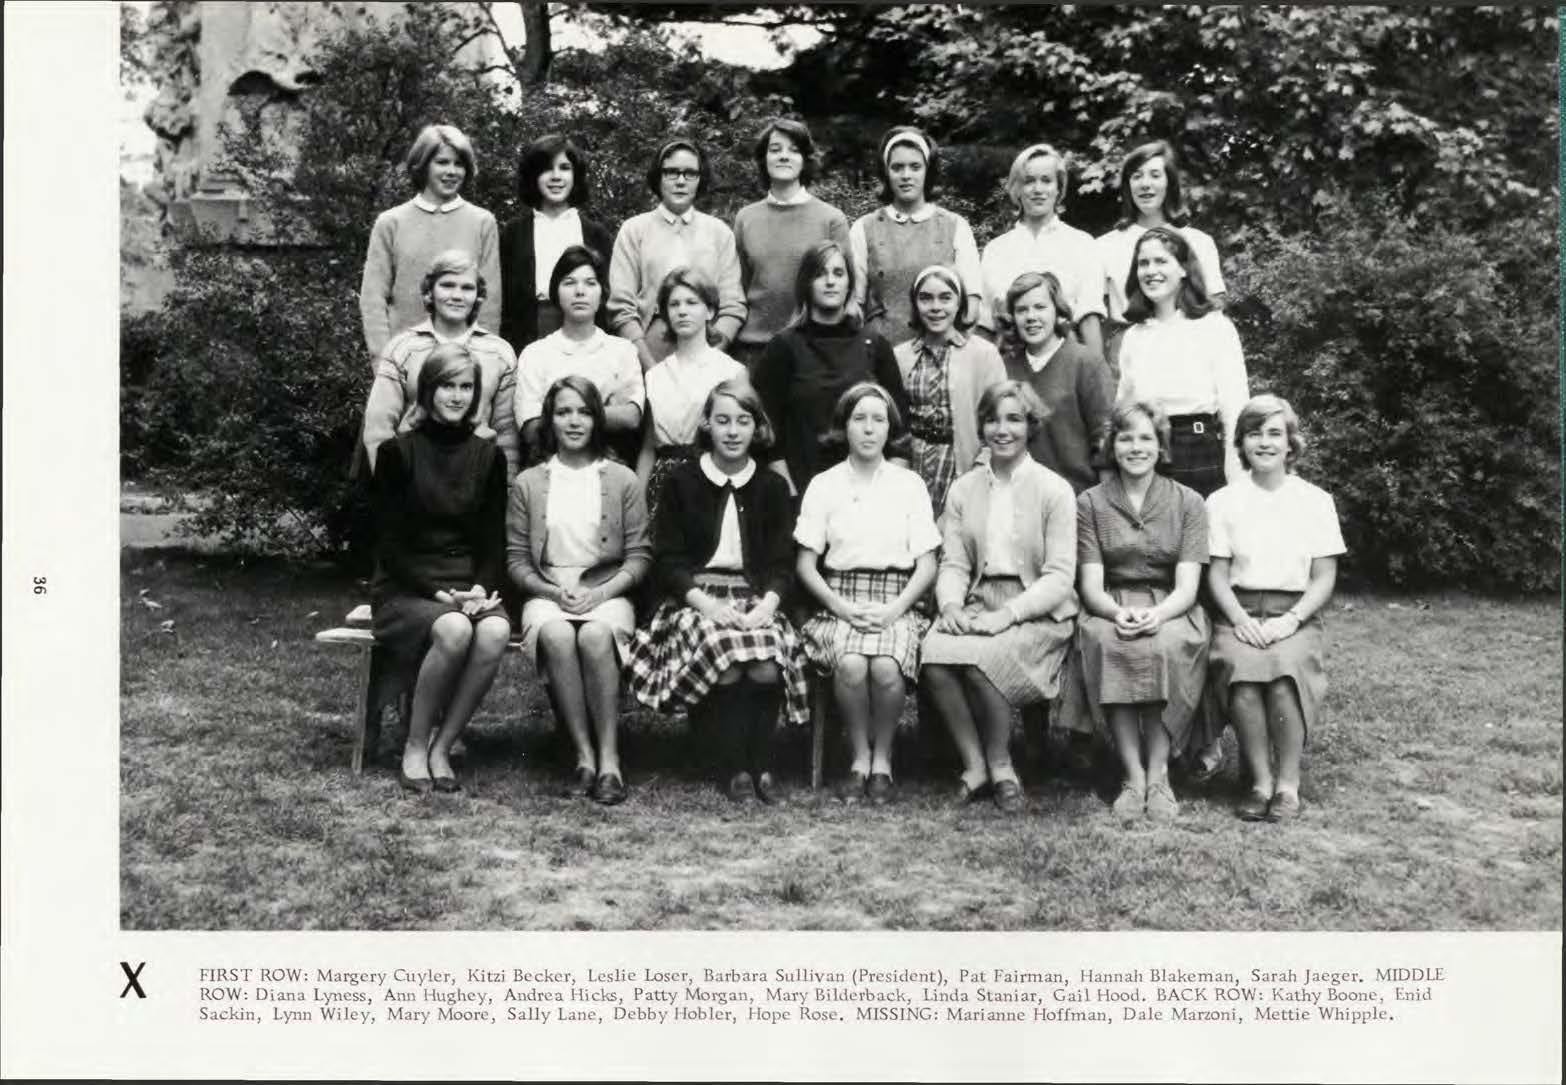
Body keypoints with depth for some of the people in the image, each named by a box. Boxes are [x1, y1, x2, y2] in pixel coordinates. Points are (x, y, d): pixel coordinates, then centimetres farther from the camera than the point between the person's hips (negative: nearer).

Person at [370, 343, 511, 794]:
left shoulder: (488, 456, 9)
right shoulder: (398, 452, -1)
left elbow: (494, 539, 10)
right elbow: (389, 543, -4)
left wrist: (482, 588, -10)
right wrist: (439, 593, -15)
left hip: (468, 587, 3)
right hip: (404, 589, -3)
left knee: (496, 631, -32)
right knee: (454, 630, -35)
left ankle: (440, 749, -18)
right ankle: (414, 749, -16)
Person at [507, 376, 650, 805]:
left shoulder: (622, 480, 8)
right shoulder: (528, 483, 10)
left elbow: (639, 556, 5)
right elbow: (516, 559, 8)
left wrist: (601, 593, -10)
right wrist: (553, 591, -9)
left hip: (607, 594, -1)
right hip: (547, 595, 1)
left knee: (595, 635, -35)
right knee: (556, 635, -34)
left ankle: (609, 759, -30)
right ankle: (585, 756, -29)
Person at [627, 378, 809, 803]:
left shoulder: (772, 487, 13)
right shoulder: (681, 481, 8)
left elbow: (781, 563, 7)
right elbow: (666, 560, 1)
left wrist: (767, 604, -14)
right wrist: (703, 601, -15)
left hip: (755, 599, 2)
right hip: (696, 597, -1)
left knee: (768, 667, -30)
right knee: (725, 662, -32)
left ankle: (761, 765, -12)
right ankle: (736, 768, -18)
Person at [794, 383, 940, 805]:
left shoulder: (909, 485, 11)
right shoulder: (823, 485, 10)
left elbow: (927, 565, 7)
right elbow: (805, 564, 7)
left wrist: (894, 609, -9)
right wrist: (841, 607, -8)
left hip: (895, 605, 0)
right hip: (840, 603, 0)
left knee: (886, 668, -31)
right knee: (850, 665, -31)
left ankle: (883, 759, -9)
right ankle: (860, 758, -11)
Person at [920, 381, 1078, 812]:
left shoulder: (1054, 490, 0)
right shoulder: (964, 489, 13)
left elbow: (1059, 577, -7)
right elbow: (953, 563, 8)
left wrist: (1008, 613, -19)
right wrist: (951, 605, -14)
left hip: (1037, 611, -4)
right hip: (977, 603, 4)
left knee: (980, 659, -32)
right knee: (934, 655, -27)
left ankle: (1000, 764, -7)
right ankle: (974, 765, -10)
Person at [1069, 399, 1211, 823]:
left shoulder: (1187, 502, 7)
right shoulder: (1090, 503, 9)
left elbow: (1187, 586, -3)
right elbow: (1091, 586, 0)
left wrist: (1156, 615, -25)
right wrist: (1118, 613, -24)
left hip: (1170, 610, 0)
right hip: (1110, 609, 0)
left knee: (1166, 644, -35)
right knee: (1106, 641, -35)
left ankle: (1158, 773, -26)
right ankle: (1133, 775, -30)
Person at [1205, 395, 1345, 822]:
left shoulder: (1316, 501, 9)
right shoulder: (1222, 501, 10)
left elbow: (1325, 578, 5)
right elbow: (1217, 574, 5)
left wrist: (1291, 620, -11)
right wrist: (1240, 619, -12)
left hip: (1295, 615, 0)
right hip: (1239, 614, 1)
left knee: (1286, 667, -32)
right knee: (1241, 668, -31)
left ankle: (1289, 784, -20)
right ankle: (1260, 782, -19)